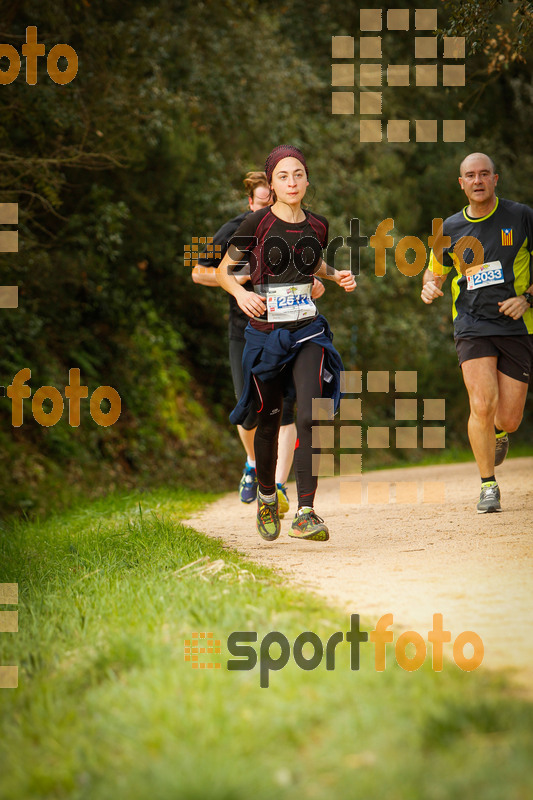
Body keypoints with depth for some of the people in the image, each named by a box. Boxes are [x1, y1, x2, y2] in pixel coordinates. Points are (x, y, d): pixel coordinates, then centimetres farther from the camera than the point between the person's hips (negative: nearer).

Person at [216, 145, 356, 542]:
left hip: (308, 333, 1)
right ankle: (266, 496, 38)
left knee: (310, 416, -17)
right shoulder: (257, 225, -7)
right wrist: (241, 293, -16)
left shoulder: (317, 226, 4)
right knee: (269, 421, 10)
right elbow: (224, 269, 3)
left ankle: (306, 514, -20)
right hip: (266, 334, -1)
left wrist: (337, 276, 6)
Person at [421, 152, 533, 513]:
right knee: (482, 405, -18)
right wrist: (430, 288, -4)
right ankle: (488, 486, -1)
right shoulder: (451, 229, 6)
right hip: (473, 327, 1)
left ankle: (499, 433, 39)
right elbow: (435, 271, 20)